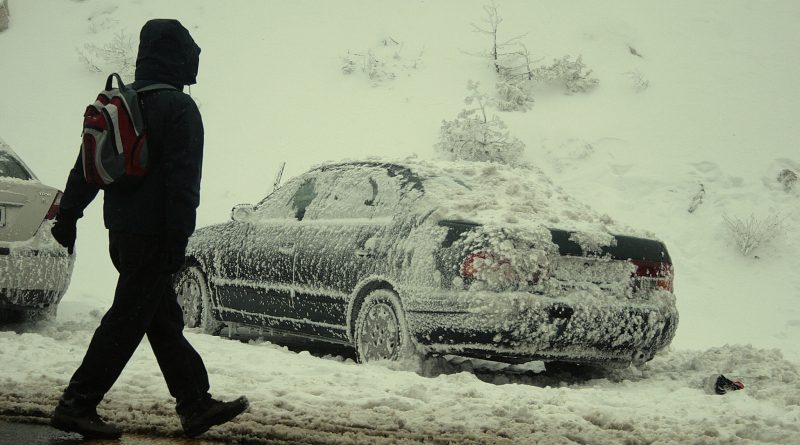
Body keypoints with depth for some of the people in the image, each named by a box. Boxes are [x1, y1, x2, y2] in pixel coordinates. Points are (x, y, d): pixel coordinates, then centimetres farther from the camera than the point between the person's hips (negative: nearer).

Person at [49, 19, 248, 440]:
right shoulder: (178, 108, -12)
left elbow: (87, 165, 17)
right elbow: (182, 180, -18)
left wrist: (68, 214, 21)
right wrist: (178, 239, -18)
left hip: (122, 231, 9)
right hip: (153, 232, -9)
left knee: (165, 321, 13)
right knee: (127, 321, -4)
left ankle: (196, 404, 19)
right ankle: (77, 405, -2)